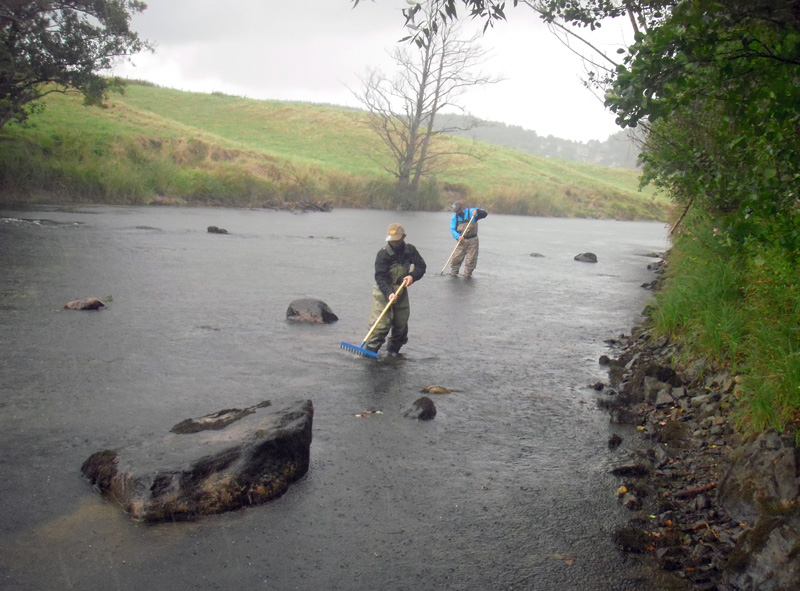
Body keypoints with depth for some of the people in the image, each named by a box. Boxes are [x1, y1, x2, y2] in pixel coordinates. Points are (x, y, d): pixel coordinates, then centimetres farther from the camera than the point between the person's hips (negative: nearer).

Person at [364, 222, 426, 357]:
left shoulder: (410, 250, -3)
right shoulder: (383, 253, -17)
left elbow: (421, 266, 2)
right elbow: (380, 276, -21)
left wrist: (412, 276, -18)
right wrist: (389, 292, -34)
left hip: (401, 291, 5)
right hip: (384, 292, -5)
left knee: (401, 323, 10)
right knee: (381, 323, -13)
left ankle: (394, 350, 26)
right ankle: (370, 350, -7)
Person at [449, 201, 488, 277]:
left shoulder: (471, 212, 0)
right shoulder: (454, 217, 6)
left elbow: (484, 213, -6)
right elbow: (452, 229, -3)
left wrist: (477, 211, -27)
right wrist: (458, 236, -23)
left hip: (472, 240, -1)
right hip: (461, 241, 2)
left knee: (471, 259, 2)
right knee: (456, 258, -3)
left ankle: (467, 274, 16)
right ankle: (453, 273, 12)